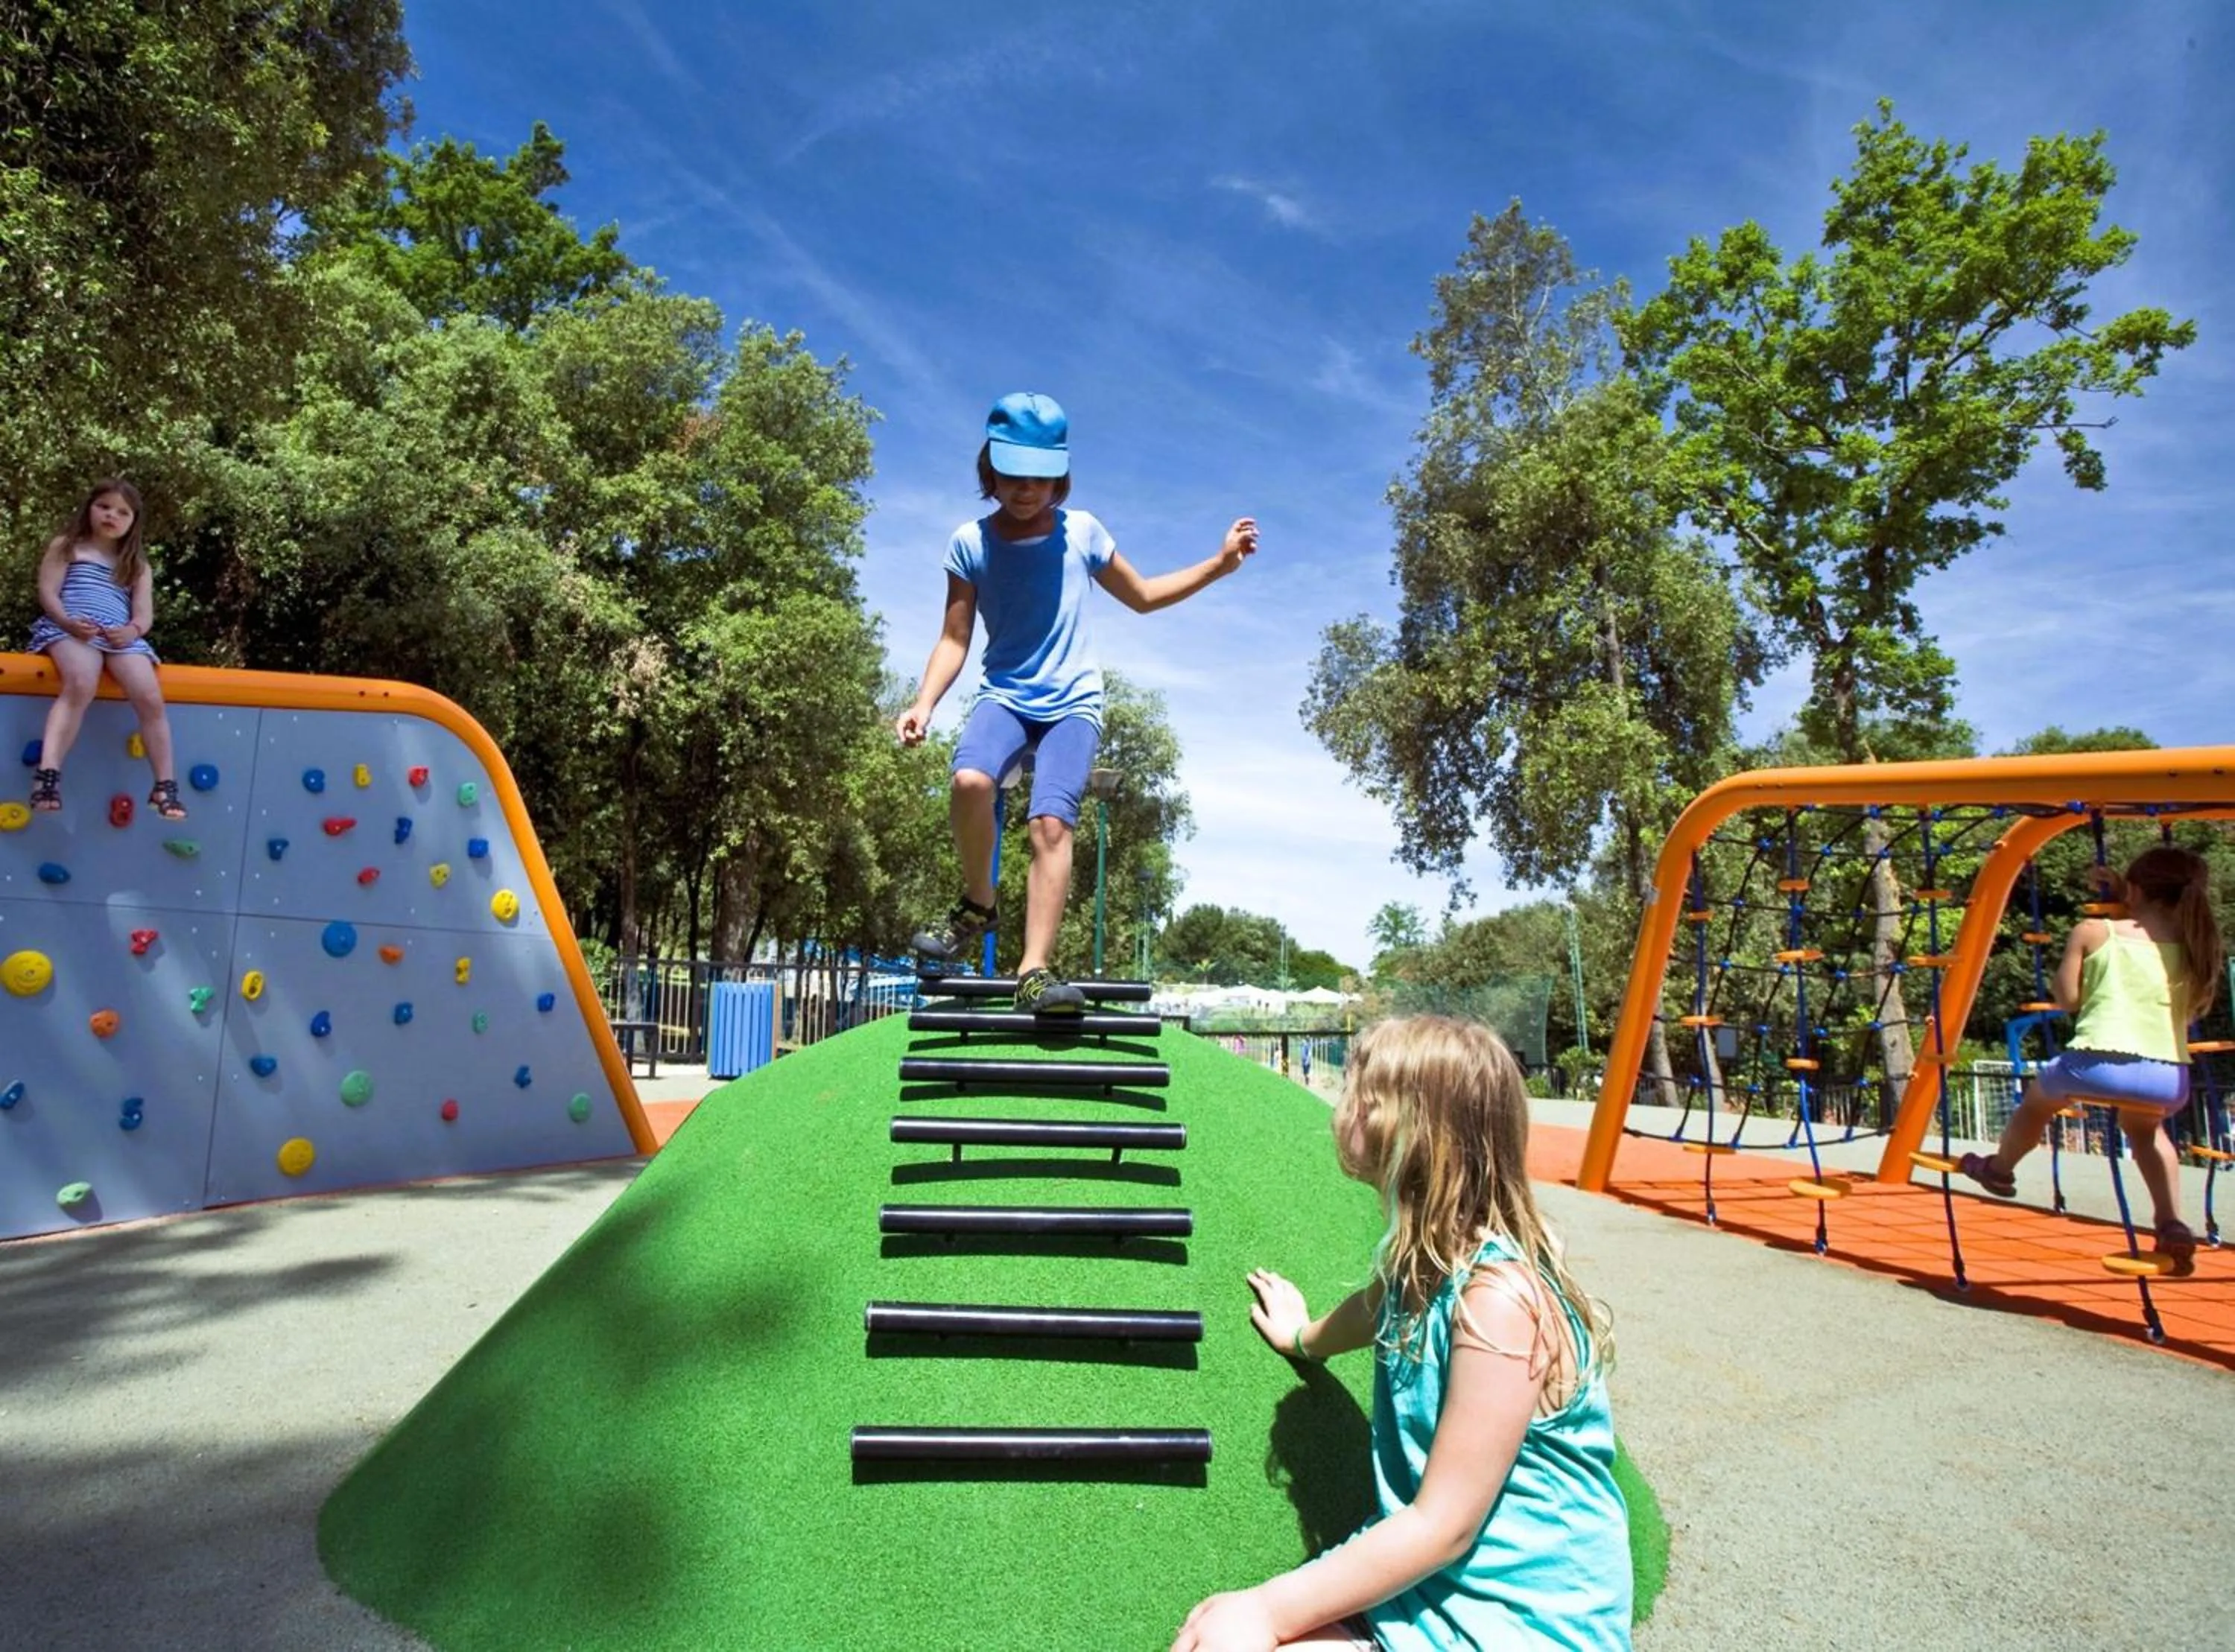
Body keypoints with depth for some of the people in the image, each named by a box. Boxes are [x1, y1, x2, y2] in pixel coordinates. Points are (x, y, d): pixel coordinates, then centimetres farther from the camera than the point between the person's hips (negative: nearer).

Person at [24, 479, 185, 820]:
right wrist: (68, 622, -17)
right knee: (80, 685, -36)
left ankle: (165, 785, -20)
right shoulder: (66, 546, 18)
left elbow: (144, 614, 12)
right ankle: (48, 772, -44)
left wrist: (132, 630, -14)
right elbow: (48, 592, 5)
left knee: (150, 698, -24)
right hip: (71, 629, -3)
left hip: (121, 636, 3)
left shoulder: (138, 565, 25)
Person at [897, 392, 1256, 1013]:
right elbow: (954, 638, 3)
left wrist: (1219, 563, 8)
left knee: (1051, 821, -22)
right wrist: (924, 705, -13)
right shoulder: (971, 543, 1)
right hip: (1004, 695, 0)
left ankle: (1034, 970, -21)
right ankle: (977, 904, -5)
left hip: (1073, 701, 0)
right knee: (970, 781, -31)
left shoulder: (1081, 532, 3)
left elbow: (1141, 596, 17)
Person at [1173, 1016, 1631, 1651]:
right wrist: (1302, 1337, 43)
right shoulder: (1426, 1258, -1)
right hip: (1424, 1579, 7)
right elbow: (1377, 1308, 25)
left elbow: (1443, 1527, -22)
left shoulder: (1498, 1295, -24)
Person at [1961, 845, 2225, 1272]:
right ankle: (2171, 1224, 24)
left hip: (2099, 1066, -3)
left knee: (2039, 1096, 31)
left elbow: (2066, 1000, 6)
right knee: (2145, 1127, 39)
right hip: (2169, 1079, 3)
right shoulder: (2193, 944, 12)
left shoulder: (2092, 932, 4)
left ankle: (1998, 1169, 53)